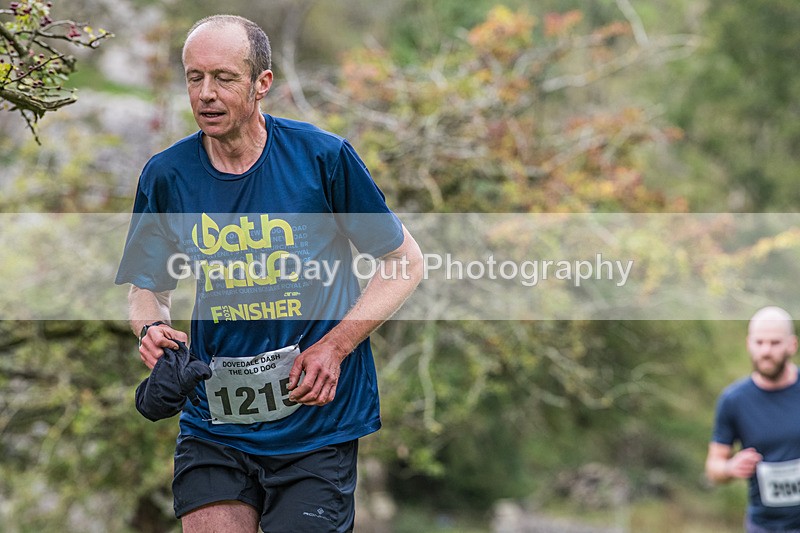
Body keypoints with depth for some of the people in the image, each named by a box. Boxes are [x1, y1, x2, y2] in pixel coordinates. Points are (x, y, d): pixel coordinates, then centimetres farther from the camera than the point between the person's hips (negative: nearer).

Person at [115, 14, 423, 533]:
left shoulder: (323, 157, -8)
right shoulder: (166, 175, 0)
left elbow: (405, 261, 1)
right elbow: (146, 287, 14)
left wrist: (334, 347, -10)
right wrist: (151, 328, -9)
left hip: (318, 427, -2)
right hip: (213, 427, 2)